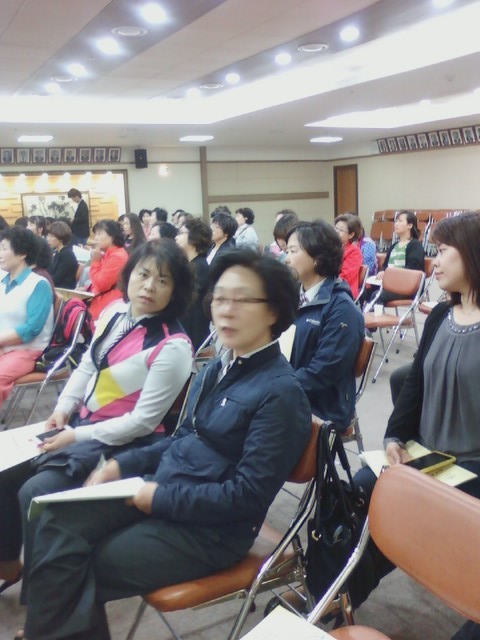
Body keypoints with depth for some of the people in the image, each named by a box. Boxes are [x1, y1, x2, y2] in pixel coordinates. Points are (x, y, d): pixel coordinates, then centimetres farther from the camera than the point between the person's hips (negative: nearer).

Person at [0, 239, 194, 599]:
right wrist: (64, 407, -1)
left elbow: (142, 422, -21)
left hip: (124, 442, -8)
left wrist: (77, 437, -17)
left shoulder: (173, 347, -22)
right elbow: (87, 367, 13)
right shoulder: (117, 313, 0)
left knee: (35, 493, -19)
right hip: (80, 422, 8)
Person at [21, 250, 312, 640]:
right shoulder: (219, 368, 9)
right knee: (59, 522, -13)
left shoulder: (281, 392, -18)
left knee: (72, 568, -10)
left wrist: (159, 496, -18)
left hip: (209, 528, -7)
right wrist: (120, 465, 5)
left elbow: (247, 496, -20)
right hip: (161, 489, 8)